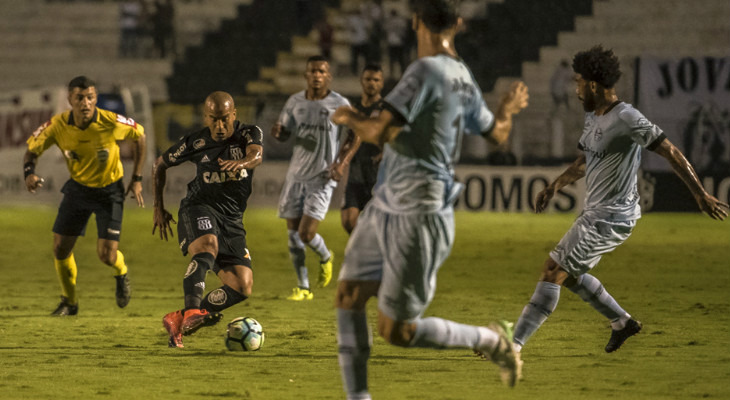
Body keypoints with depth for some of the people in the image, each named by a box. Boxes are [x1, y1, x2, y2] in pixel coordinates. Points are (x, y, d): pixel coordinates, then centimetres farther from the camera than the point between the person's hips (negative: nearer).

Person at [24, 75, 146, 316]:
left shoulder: (112, 123, -25)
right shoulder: (57, 125, -19)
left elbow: (139, 136, -5)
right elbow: (32, 150, -6)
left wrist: (137, 179, -5)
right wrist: (29, 172, -28)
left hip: (109, 190, -3)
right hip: (78, 188, 3)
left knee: (107, 255, -11)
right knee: (60, 248, -1)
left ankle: (121, 274, 28)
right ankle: (69, 301, 24)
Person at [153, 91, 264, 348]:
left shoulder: (249, 134, -1)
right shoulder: (195, 143, -1)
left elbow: (256, 155, -25)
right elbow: (161, 164, 14)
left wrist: (242, 163, -49)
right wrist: (159, 208, 11)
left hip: (232, 218, 3)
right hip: (199, 208, -3)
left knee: (242, 287, -8)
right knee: (207, 247, -38)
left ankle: (178, 321, 0)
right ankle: (193, 310, -52)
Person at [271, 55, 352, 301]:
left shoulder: (340, 105, -5)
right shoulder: (295, 102, 6)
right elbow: (284, 134, 15)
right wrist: (276, 132, -11)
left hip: (321, 179, -4)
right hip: (296, 175, 4)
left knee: (307, 233, -13)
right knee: (293, 233, 1)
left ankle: (325, 257, 21)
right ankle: (303, 287, 13)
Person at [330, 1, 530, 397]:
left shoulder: (426, 72, -19)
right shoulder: (464, 81, 9)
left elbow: (378, 131, -26)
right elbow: (497, 134, 26)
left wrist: (348, 118, -4)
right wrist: (507, 108, 48)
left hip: (417, 219, -9)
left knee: (396, 332, 0)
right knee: (347, 299, 4)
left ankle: (491, 340, 19)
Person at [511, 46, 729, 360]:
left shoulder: (626, 119, -20)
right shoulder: (593, 116, 10)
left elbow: (671, 153, -20)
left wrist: (701, 196, -21)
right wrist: (555, 186, 16)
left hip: (611, 217, -10)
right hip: (595, 213, 10)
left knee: (552, 272, -10)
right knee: (568, 273, 20)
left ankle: (514, 343, -8)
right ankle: (622, 322, 31)